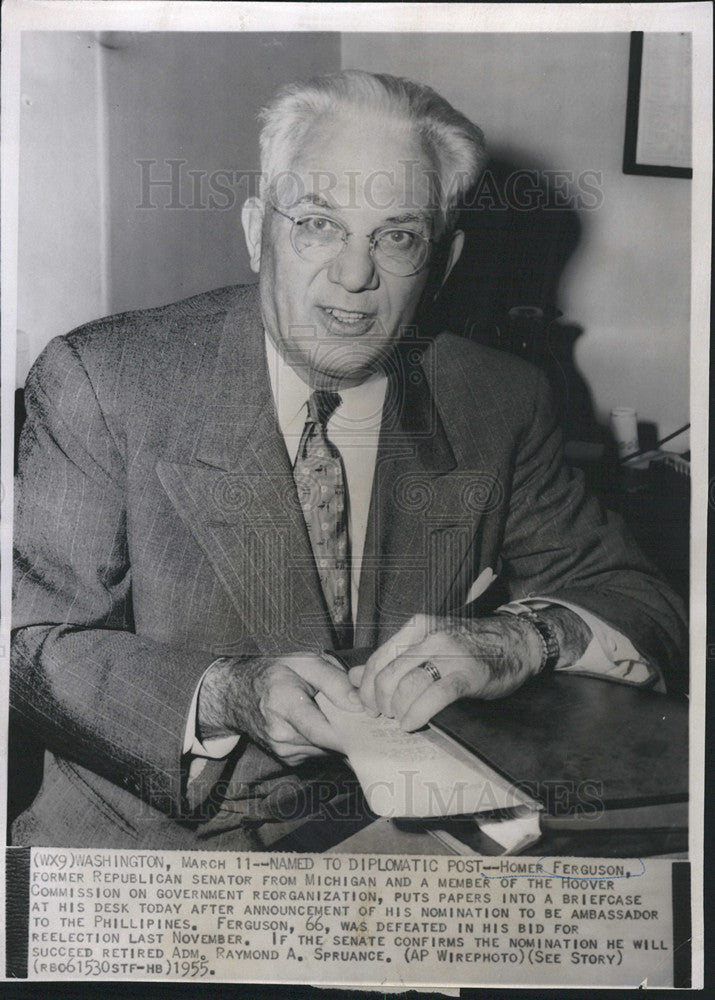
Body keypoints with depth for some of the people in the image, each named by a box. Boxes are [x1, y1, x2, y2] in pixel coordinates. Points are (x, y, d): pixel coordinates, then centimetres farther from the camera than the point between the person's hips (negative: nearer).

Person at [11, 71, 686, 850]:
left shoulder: (498, 407, -1)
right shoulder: (100, 383, -9)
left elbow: (643, 609, 2)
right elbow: (35, 644, -9)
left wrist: (518, 638, -20)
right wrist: (225, 692, -27)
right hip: (153, 831, -3)